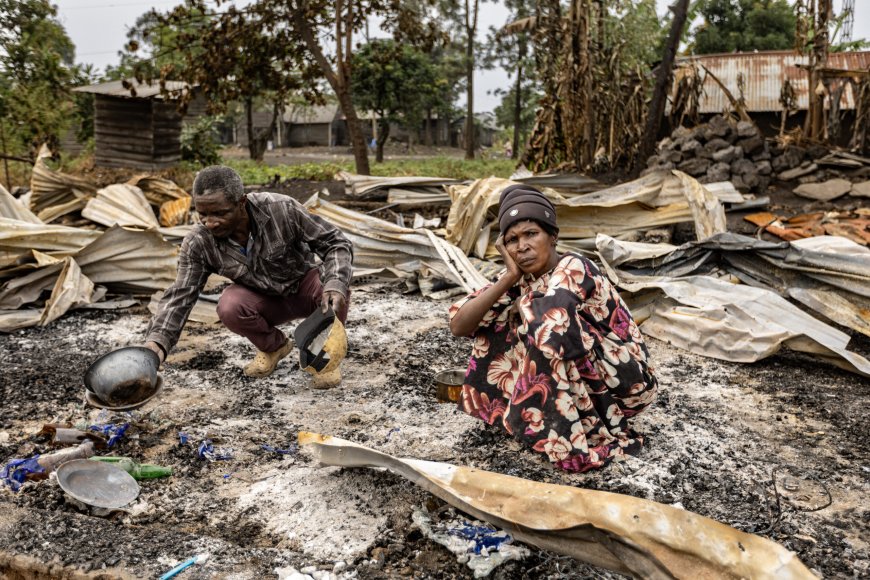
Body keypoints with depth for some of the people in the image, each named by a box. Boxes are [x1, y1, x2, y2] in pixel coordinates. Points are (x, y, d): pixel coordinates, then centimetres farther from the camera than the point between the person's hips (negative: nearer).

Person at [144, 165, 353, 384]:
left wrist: (335, 286, -42)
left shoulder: (282, 209, -28)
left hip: (305, 283, -2)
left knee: (333, 292, -35)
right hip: (265, 300, 2)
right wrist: (157, 341, -36)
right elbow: (179, 297, -19)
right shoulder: (198, 244, -20)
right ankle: (273, 347, 3)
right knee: (229, 307, -31)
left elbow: (335, 243, -23)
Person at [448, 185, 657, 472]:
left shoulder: (573, 268, -21)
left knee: (545, 325, -28)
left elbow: (545, 318, -41)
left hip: (623, 379, -6)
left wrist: (520, 306, -18)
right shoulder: (520, 277, -4)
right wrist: (509, 277, -20)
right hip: (579, 375, 7)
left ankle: (569, 438, -16)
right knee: (498, 324, -2)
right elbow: (458, 326, -13)